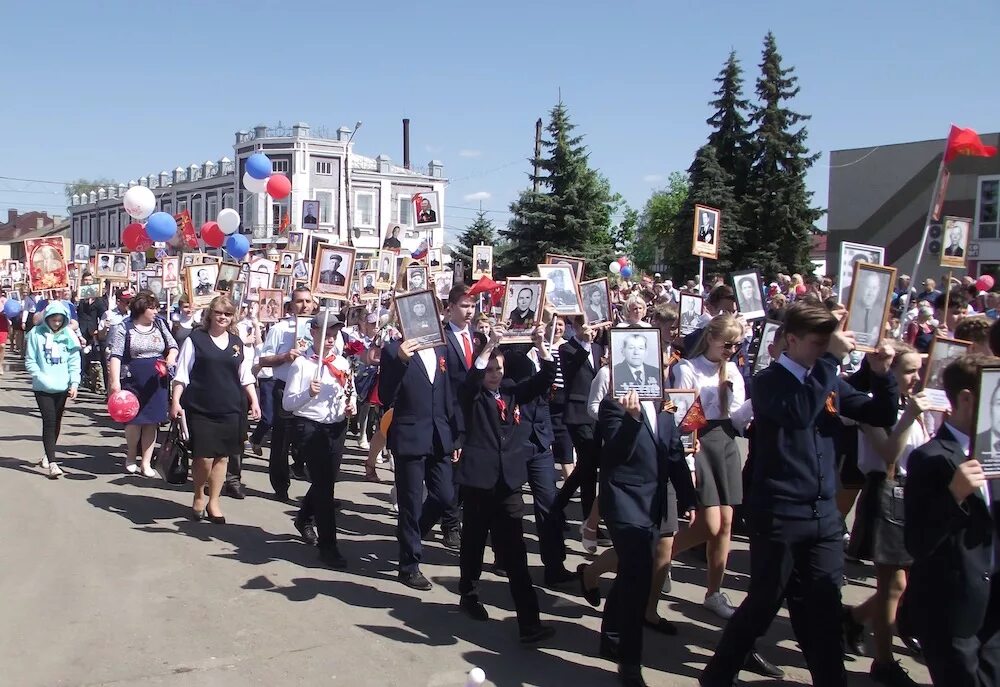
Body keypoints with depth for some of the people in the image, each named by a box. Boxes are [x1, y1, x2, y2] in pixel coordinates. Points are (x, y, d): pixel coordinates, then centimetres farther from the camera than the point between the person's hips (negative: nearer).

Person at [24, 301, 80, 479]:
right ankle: (52, 463, -11)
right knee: (49, 421, -10)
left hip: (63, 387, 3)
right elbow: (30, 361, -3)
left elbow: (74, 362, 3)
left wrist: (74, 382, -7)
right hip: (43, 388, -3)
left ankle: (48, 455, 32)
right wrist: (43, 378, -15)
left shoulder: (69, 335, 1)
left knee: (56, 422, 14)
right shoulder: (36, 334, -5)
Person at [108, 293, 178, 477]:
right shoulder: (124, 328, -4)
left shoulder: (159, 325, 9)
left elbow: (173, 346, 16)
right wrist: (115, 381, -19)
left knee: (152, 422, 4)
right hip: (133, 382, -4)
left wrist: (171, 356, -7)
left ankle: (146, 462, 13)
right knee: (134, 420, 2)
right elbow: (116, 356, -10)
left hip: (156, 383, 4)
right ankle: (131, 458, 25)